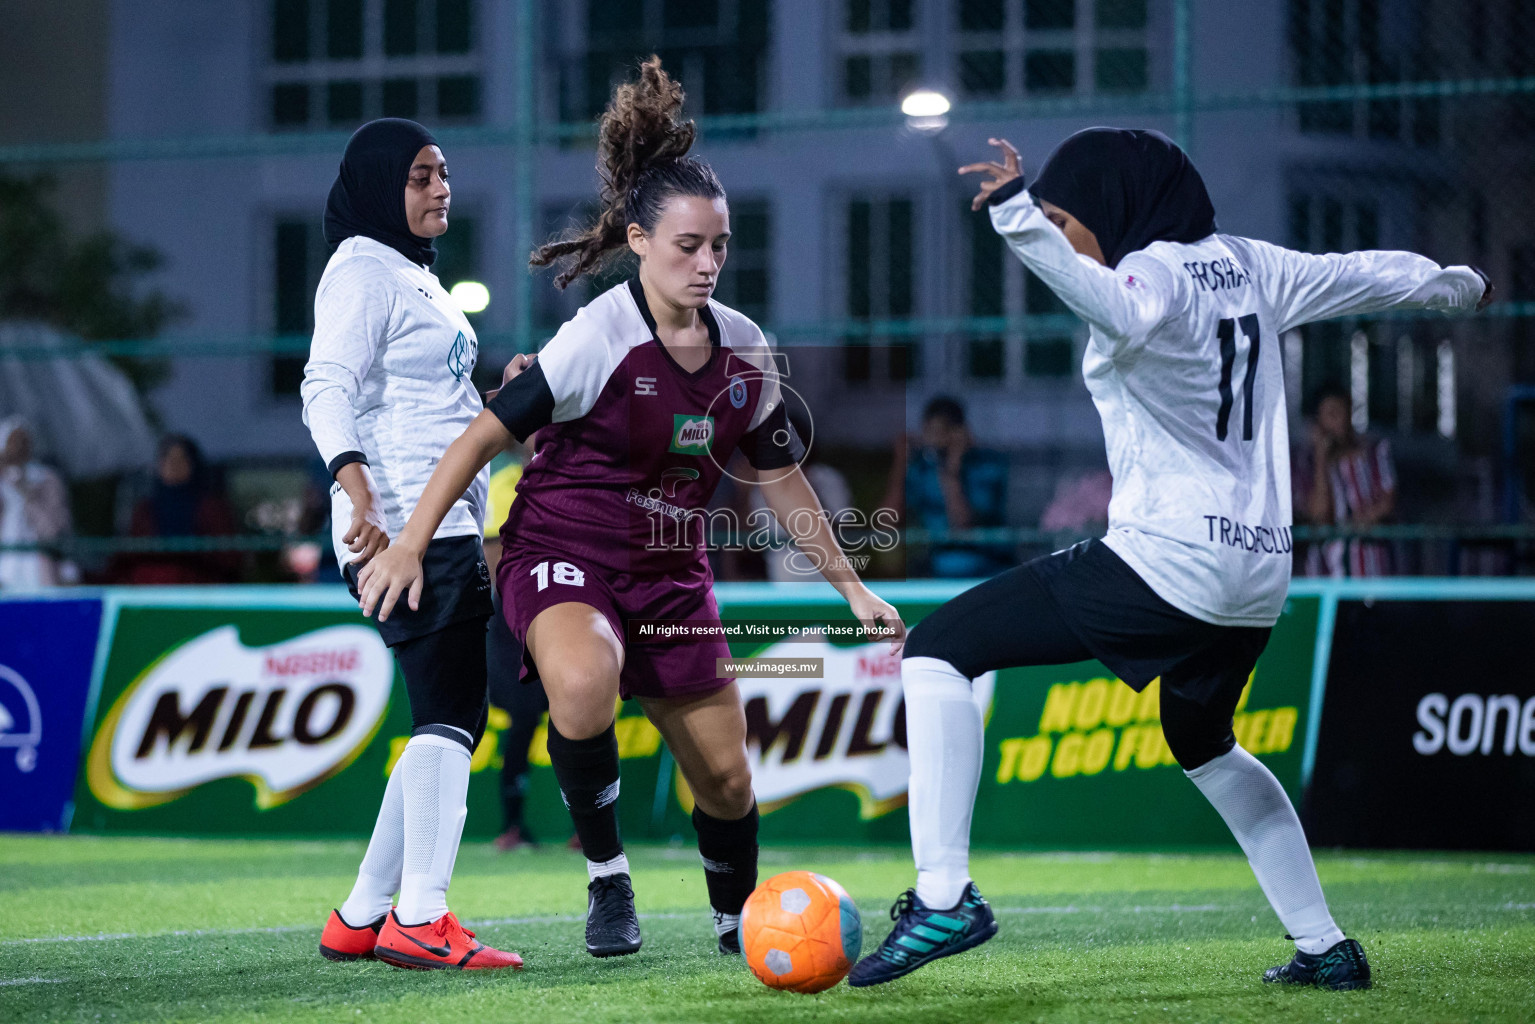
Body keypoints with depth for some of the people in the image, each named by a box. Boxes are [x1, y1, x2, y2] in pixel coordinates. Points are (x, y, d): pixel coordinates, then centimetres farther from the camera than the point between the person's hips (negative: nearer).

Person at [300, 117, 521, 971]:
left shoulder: (417, 275, 23)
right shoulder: (363, 271, -7)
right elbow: (328, 387, -19)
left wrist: (477, 531, 32)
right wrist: (358, 491, -34)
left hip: (448, 528, 10)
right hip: (400, 527, -10)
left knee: (450, 721, 9)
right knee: (450, 715, -17)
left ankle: (361, 918, 12)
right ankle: (421, 919, -22)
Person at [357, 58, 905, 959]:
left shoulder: (743, 347, 1)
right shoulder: (601, 337, -18)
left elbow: (780, 478, 13)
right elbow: (487, 434, -15)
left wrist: (851, 586, 15)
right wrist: (410, 543, -21)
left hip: (671, 572, 6)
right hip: (563, 551, -6)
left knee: (726, 777, 8)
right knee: (584, 682, -38)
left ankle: (738, 917, 38)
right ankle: (607, 880, -18)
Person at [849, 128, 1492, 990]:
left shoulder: (1153, 277, -11)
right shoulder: (1248, 267, 12)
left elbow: (1115, 306, -37)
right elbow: (1368, 273, 27)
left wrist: (1022, 219, -50)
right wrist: (1458, 286, 47)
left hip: (1165, 564, -9)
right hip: (1260, 576, 9)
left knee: (938, 650, -6)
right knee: (1203, 744, 34)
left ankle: (946, 894, -19)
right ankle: (1326, 947, 33)